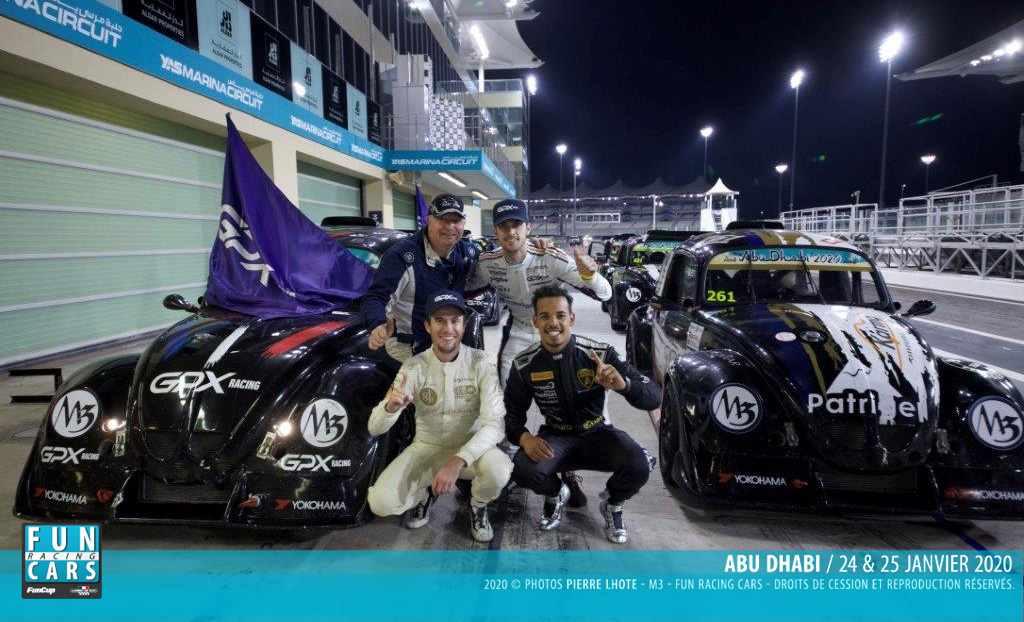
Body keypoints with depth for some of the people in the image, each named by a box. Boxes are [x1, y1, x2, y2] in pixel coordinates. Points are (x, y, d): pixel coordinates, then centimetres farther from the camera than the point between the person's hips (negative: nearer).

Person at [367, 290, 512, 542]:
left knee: (498, 471, -34)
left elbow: (495, 423, -23)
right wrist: (391, 406, -38)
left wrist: (458, 461, -37)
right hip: (426, 449, 1)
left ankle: (478, 505, 4)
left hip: (471, 447, -1)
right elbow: (375, 428, -14)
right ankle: (424, 493, 14)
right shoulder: (414, 367, -12)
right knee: (381, 502, -22)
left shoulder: (480, 362, -15)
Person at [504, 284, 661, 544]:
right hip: (555, 436, 1)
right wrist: (524, 438, -28)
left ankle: (612, 504, 8)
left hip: (597, 434, -1)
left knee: (639, 466, -30)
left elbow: (654, 397, -20)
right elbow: (512, 413, -4)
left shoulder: (601, 353, -18)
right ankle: (555, 494, 10)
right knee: (522, 470, -29)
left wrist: (622, 384, -42)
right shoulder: (524, 364, -12)